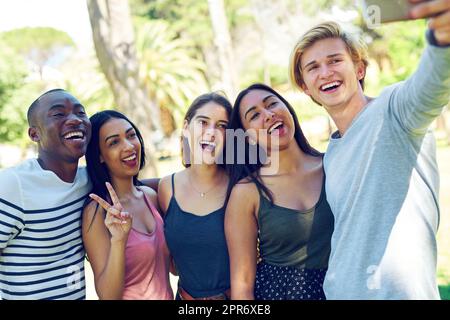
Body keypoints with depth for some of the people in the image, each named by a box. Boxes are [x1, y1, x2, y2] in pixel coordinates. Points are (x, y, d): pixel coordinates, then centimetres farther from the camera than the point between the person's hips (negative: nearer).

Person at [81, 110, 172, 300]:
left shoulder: (150, 195, -4)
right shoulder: (96, 211, -20)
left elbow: (169, 264, 6)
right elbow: (108, 296, -23)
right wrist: (118, 241, -35)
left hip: (167, 295, 5)